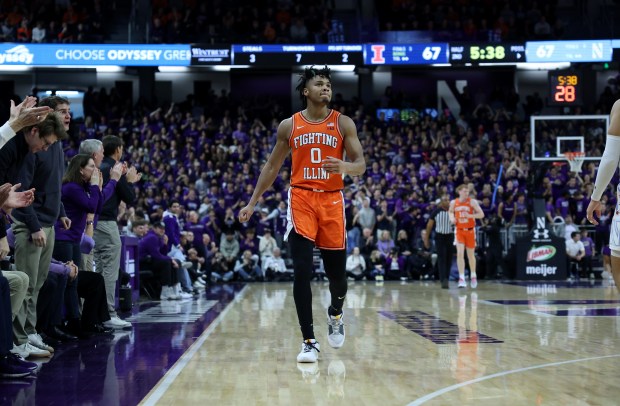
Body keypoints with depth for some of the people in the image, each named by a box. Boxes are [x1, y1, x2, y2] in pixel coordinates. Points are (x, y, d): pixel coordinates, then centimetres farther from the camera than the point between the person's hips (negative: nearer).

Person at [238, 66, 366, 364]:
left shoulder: (343, 123, 3)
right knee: (302, 271, -11)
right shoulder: (289, 126, 6)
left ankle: (335, 314, 40)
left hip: (332, 200, 1)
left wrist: (344, 167, -24)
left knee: (337, 272, 6)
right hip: (301, 199, 0)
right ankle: (309, 341, -5)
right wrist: (252, 202, 11)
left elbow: (360, 164, -1)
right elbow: (272, 166, 14)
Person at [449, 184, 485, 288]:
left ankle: (473, 276, 31)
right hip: (459, 230, 1)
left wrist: (470, 215, -27)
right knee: (460, 253, -14)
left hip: (470, 230, -1)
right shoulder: (453, 203, 0)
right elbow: (450, 212, 19)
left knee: (471, 255, 10)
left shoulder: (472, 202, -8)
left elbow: (481, 214, -11)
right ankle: (461, 278, -14)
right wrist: (452, 218, -3)